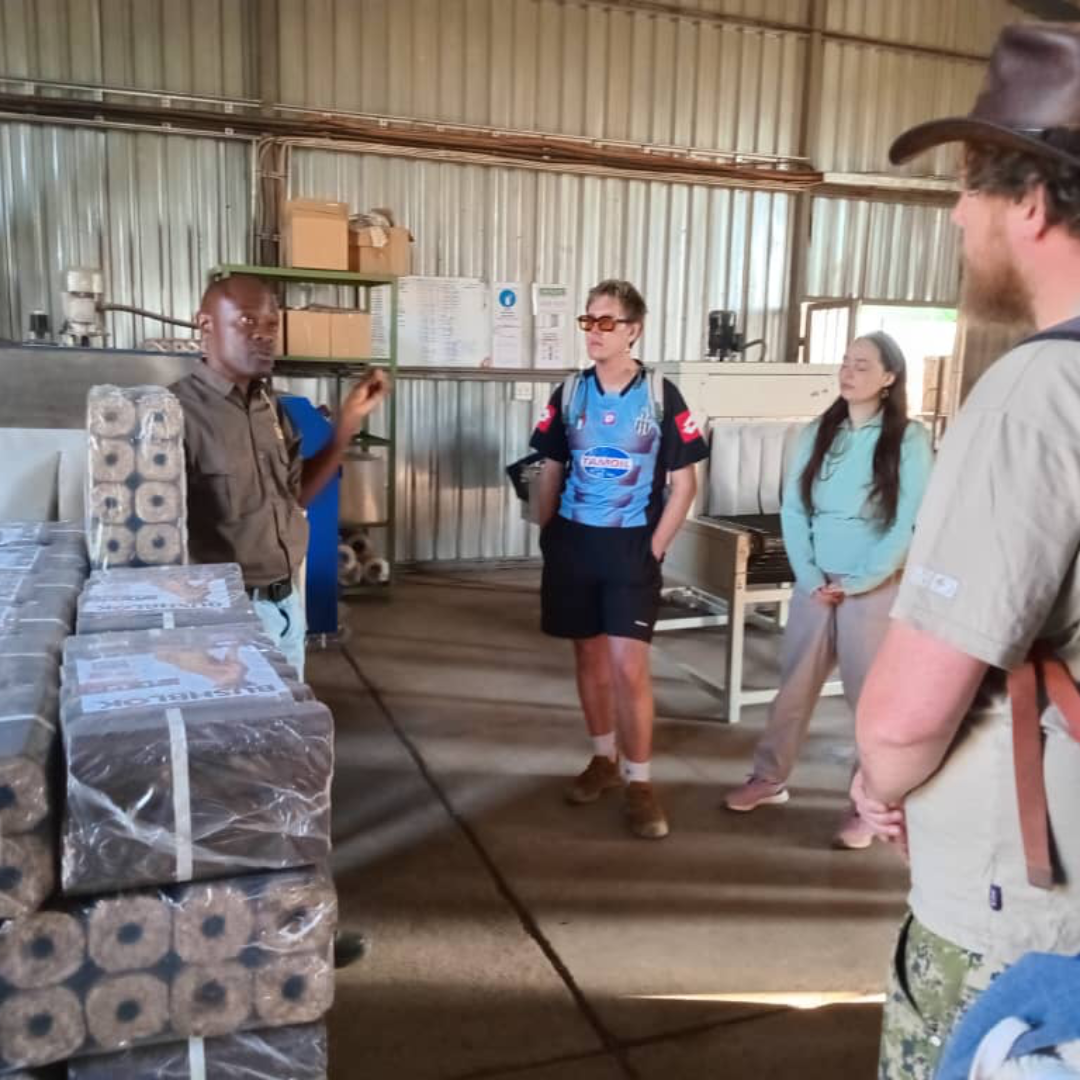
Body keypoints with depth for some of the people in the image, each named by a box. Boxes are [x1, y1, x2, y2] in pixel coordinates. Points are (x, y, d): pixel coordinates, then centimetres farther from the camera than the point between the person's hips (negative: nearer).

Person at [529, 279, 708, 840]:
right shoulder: (568, 394, 3)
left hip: (631, 545, -3)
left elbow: (684, 482, -3)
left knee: (628, 663, -7)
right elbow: (551, 471, 11)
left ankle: (639, 781, 7)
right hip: (574, 542, 3)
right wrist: (548, 535, 6)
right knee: (589, 655, 12)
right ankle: (604, 758, 30)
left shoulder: (661, 396, -6)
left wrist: (655, 547, -7)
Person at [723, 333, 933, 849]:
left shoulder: (909, 440, -6)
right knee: (794, 686, 12)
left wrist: (855, 583, -12)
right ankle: (769, 778, 27)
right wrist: (810, 577, -7)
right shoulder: (817, 433, 5)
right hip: (814, 583, 4)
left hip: (875, 589, -4)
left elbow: (910, 525, -10)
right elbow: (792, 509, 3)